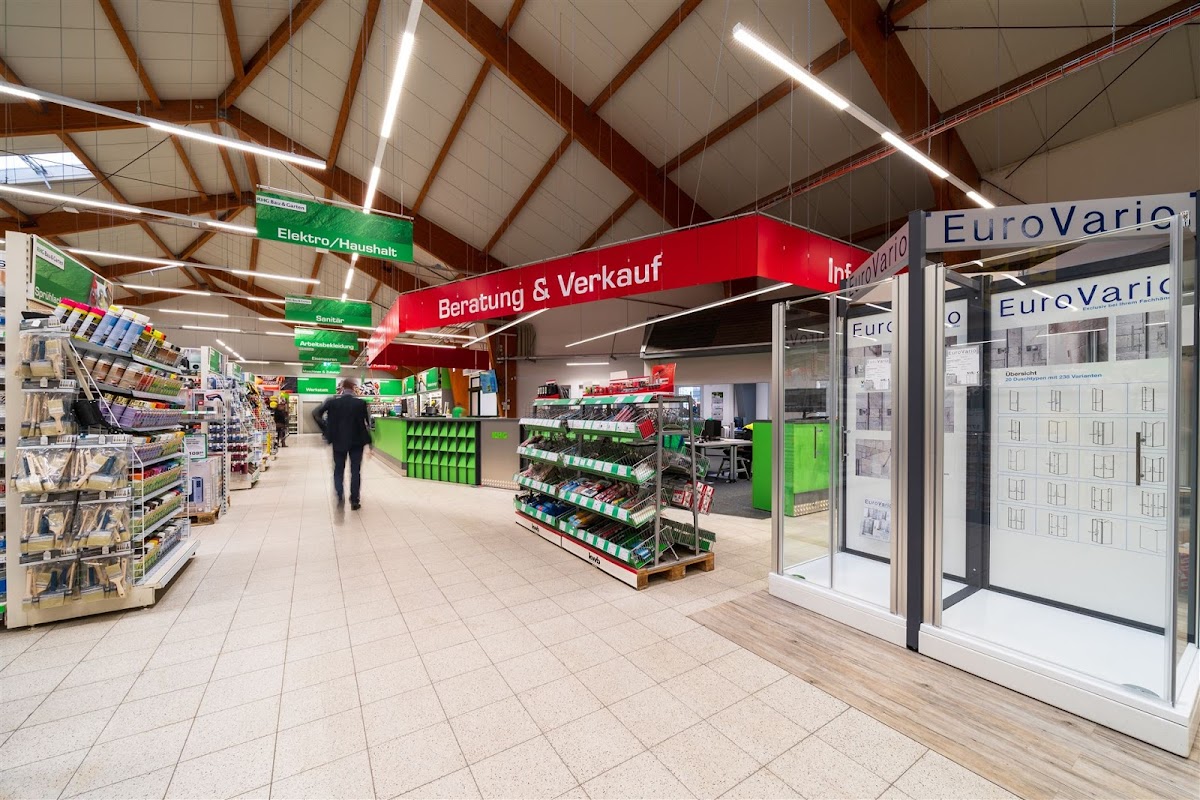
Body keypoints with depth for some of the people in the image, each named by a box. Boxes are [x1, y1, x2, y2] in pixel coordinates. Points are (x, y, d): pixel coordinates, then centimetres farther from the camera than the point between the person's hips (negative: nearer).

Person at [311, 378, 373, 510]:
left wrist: (326, 431, 1)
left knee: (339, 469, 13)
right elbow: (367, 424, -7)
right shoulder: (361, 403, -7)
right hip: (356, 441, -1)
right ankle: (354, 500, 11)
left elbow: (316, 413, -6)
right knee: (355, 470, 8)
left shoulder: (332, 401, -3)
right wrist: (368, 442, -2)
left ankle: (340, 497, -2)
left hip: (338, 441, 1)